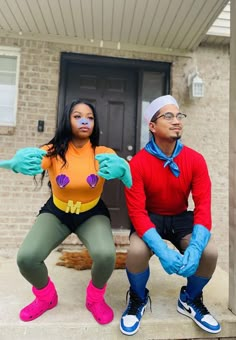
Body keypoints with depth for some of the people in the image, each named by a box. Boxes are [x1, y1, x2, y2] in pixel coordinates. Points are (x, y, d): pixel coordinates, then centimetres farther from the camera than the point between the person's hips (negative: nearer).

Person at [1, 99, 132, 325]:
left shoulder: (103, 153, -16)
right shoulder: (54, 151, -15)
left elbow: (124, 172, -33)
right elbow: (34, 161, -34)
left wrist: (120, 168, -58)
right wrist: (20, 162, -58)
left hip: (92, 215, 0)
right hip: (56, 213, 1)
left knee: (106, 255, -27)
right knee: (26, 257, -18)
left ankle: (95, 299, 11)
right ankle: (46, 297, 19)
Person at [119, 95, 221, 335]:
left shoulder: (195, 160, -11)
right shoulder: (138, 163, -19)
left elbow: (203, 206, -16)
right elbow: (137, 211, -22)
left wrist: (194, 248, -31)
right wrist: (162, 250, -34)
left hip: (181, 218, 3)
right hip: (151, 217, -2)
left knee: (209, 252, -20)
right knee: (137, 251, -30)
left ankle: (190, 300, 15)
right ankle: (138, 299, 8)